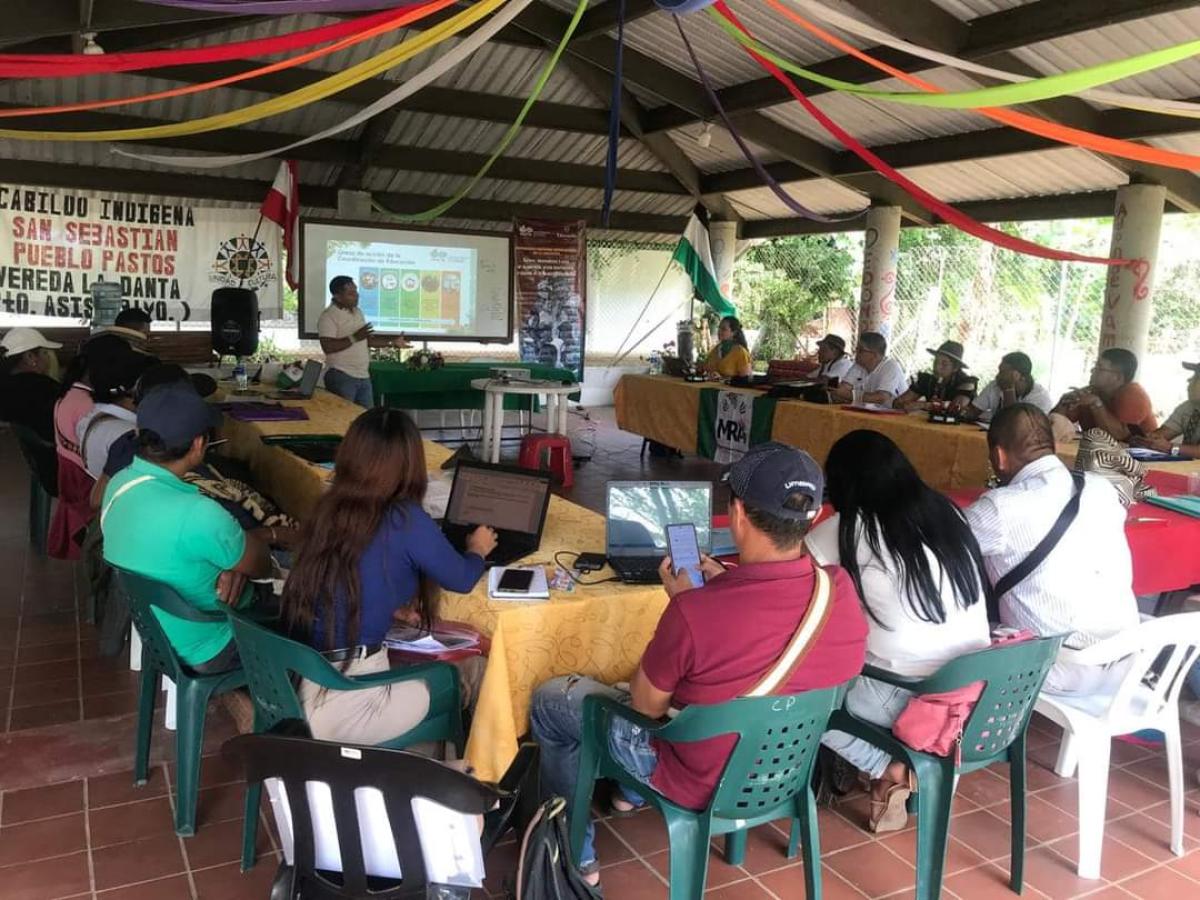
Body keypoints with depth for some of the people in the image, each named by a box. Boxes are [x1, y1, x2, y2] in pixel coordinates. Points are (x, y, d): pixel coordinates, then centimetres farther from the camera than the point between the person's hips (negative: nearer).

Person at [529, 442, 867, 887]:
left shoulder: (695, 611, -34)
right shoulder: (842, 589, -17)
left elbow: (646, 707, -15)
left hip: (701, 781, -6)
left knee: (549, 700, 15)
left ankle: (575, 854, 31)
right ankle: (632, 793, 50)